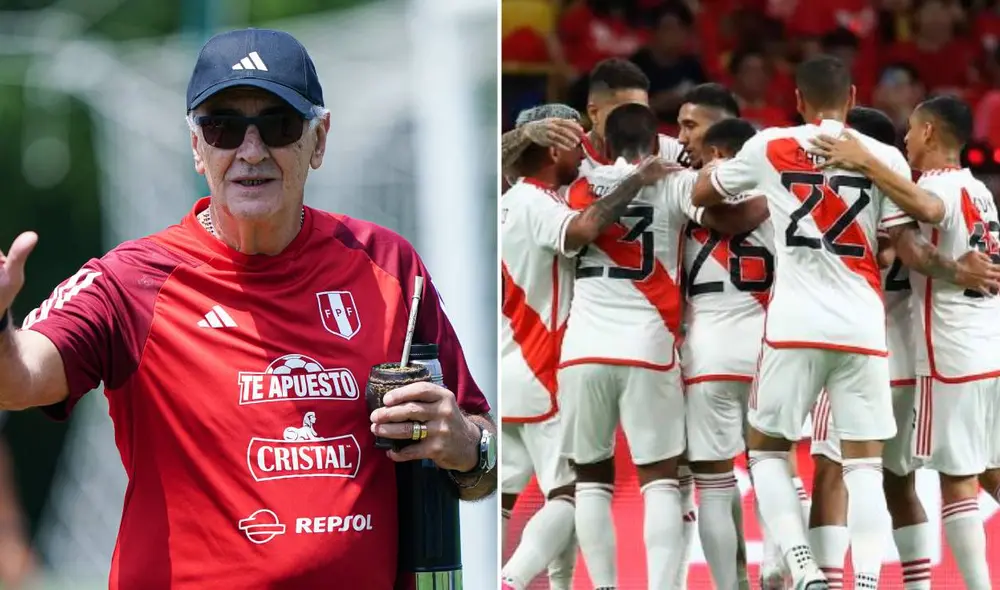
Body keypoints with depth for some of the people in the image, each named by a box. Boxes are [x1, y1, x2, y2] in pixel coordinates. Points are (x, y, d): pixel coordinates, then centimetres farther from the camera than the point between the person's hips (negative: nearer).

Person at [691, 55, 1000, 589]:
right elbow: (909, 248, 2)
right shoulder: (885, 158, 4)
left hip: (796, 325, -1)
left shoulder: (769, 148, 4)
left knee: (766, 448, 15)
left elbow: (701, 194, 19)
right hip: (863, 326, 1)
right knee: (864, 466, 7)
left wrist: (713, 162, 40)